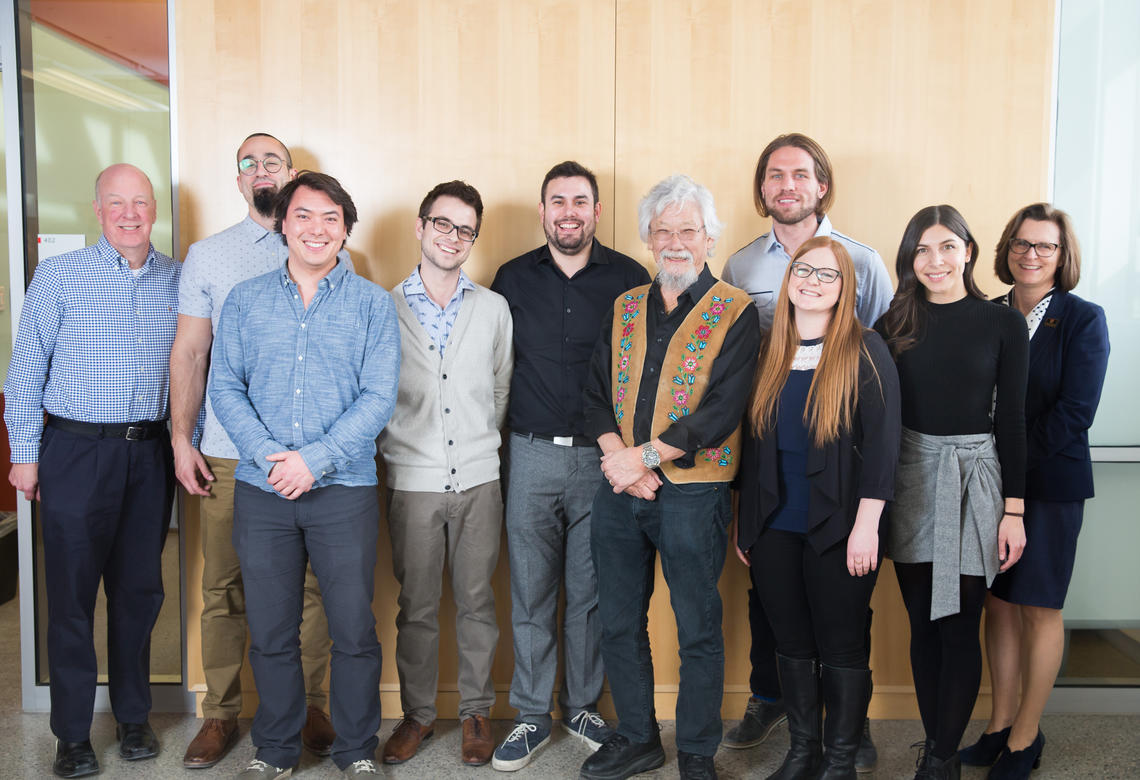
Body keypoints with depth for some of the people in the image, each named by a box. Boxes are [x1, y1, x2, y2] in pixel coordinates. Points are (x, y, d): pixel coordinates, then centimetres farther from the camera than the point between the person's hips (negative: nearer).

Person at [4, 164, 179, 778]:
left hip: (150, 453, 3)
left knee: (140, 590, 11)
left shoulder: (178, 280, 6)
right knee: (71, 594, 4)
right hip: (76, 451, -2)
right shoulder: (58, 276, -1)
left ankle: (133, 717, 26)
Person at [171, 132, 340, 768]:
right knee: (224, 585, 6)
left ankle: (309, 705, 21)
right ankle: (222, 713, 22)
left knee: (311, 584, 5)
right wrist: (182, 437, 2)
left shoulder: (330, 257, 7)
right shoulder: (208, 255, 10)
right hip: (228, 453, 1)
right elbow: (190, 353, 9)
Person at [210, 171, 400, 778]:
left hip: (344, 488, -2)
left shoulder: (372, 303, 3)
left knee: (354, 630, 3)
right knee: (269, 631, 11)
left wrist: (314, 460, -14)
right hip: (261, 489, 2)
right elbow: (224, 387, 4)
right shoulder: (245, 300, 10)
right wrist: (269, 455, -11)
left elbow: (379, 397, -5)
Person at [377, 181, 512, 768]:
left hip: (479, 477, 1)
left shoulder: (493, 309, 6)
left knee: (476, 601, 9)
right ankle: (417, 713, 25)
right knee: (416, 605, 8)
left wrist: (485, 441, 9)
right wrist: (393, 447, 1)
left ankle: (475, 710, 25)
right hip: (413, 480, -1)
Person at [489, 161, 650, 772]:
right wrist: (502, 433, 5)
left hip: (603, 456, -1)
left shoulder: (629, 278, 1)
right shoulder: (514, 278, 6)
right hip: (532, 453, 1)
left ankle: (582, 706, 27)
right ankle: (531, 716, 21)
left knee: (591, 591, 9)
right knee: (531, 590, 7)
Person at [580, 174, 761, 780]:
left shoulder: (735, 313, -5)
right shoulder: (624, 309, 10)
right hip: (618, 489, 5)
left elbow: (724, 410, -14)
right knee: (618, 623, 14)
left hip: (692, 492, -4)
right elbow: (595, 394, 6)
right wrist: (620, 462, -11)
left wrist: (646, 456, -17)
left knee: (698, 630, 8)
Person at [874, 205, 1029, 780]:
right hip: (907, 479, 2)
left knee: (959, 626, 1)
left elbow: (1011, 419, 0)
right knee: (923, 626, 10)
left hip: (972, 479, -2)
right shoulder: (893, 325, 5)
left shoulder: (1002, 323, 0)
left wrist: (1014, 510, -4)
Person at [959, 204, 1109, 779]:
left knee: (1040, 608, 6)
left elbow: (1074, 412, -12)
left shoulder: (1083, 320, -4)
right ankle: (999, 726, 24)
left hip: (1049, 484, -4)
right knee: (999, 604, 11)